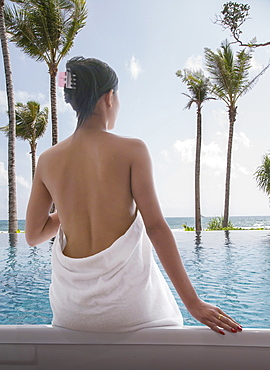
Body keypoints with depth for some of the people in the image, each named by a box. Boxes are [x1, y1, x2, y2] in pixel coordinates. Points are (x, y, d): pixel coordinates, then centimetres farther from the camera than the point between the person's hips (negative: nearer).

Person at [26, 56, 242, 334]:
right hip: (125, 303, -3)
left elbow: (33, 235, 6)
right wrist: (193, 302, -8)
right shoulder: (132, 150, -9)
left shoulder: (48, 160, 1)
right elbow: (156, 226, -13)